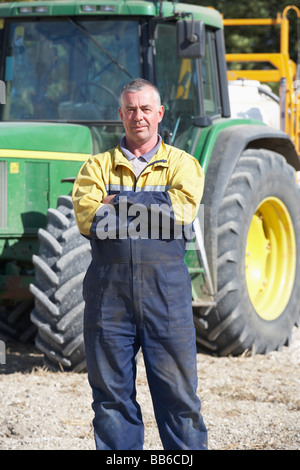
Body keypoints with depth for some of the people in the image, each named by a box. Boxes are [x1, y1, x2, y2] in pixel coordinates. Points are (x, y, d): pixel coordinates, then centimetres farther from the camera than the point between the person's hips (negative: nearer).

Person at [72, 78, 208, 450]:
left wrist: (117, 205, -6)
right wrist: (149, 212, -8)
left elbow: (180, 213, -10)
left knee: (177, 390, 0)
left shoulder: (181, 165, 9)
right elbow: (86, 217, -6)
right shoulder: (98, 166, 12)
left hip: (165, 291, -1)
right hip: (109, 290, 1)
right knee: (112, 394, 5)